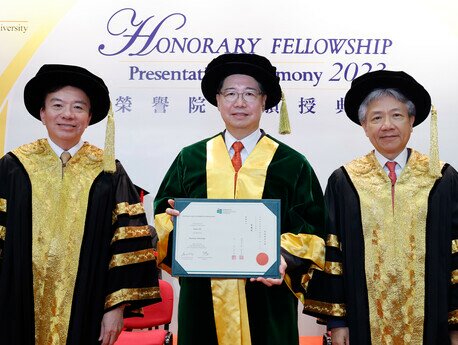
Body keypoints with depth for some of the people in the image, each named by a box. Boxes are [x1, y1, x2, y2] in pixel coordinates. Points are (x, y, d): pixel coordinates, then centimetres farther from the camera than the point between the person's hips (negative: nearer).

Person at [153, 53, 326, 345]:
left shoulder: (292, 165, 3)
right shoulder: (190, 159, 8)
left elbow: (312, 230, 0)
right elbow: (162, 216, 8)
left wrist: (285, 258, -18)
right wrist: (175, 220, -14)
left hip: (267, 298, -1)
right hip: (202, 298, 2)